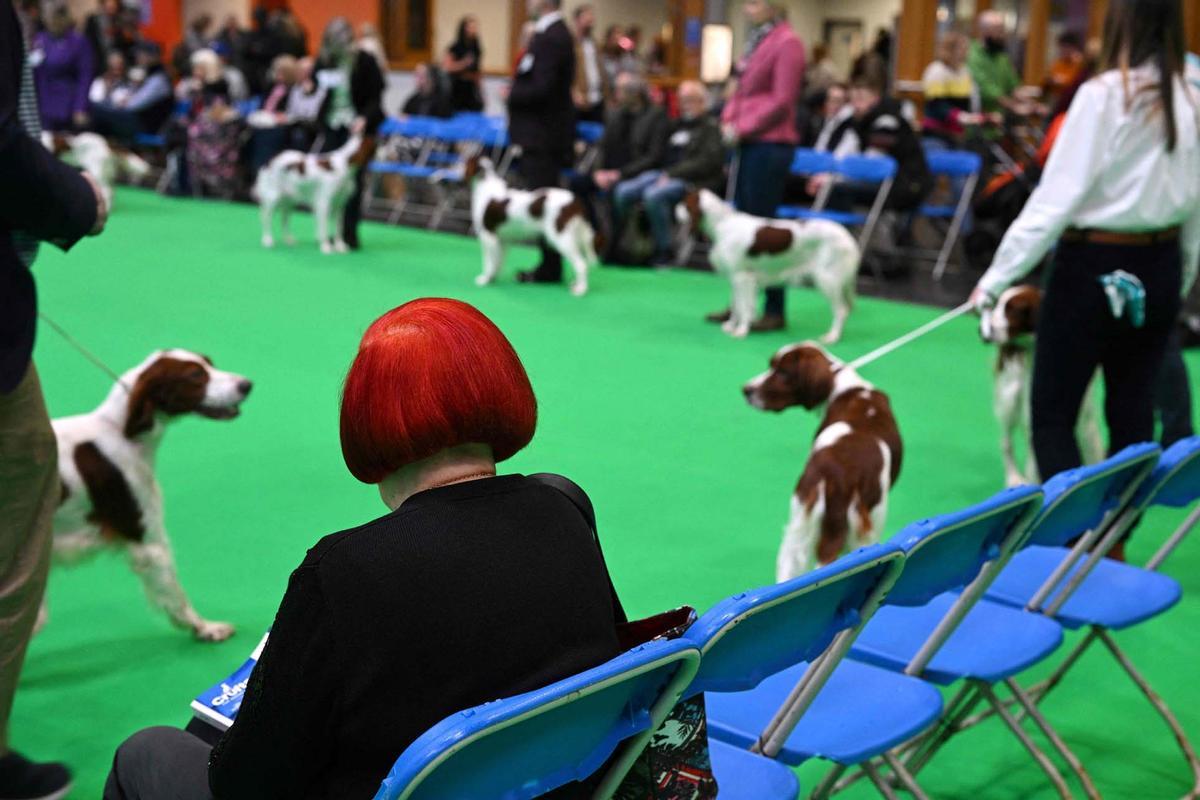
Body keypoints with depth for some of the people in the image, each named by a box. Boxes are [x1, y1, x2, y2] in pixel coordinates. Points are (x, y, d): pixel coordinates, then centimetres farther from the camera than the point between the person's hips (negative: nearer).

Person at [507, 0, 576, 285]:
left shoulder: (551, 38, -18)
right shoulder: (554, 34, 14)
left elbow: (542, 89, -23)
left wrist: (511, 94, -9)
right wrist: (516, 91, 9)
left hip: (542, 135, -10)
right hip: (543, 132, 10)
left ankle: (550, 269, 1)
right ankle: (549, 264, 18)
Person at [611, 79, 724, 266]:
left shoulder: (711, 127, 2)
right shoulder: (678, 125, 25)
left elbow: (708, 162, -11)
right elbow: (659, 154, 24)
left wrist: (672, 174, -15)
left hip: (695, 181, -7)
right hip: (666, 174, 7)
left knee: (654, 195, -35)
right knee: (622, 191, -15)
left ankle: (664, 252, -25)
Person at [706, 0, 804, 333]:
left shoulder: (787, 43, -11)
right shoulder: (755, 40, 14)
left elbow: (782, 101, -15)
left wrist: (743, 128, -13)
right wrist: (728, 119, 3)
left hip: (769, 143, -8)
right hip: (746, 143, 8)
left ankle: (775, 309, 4)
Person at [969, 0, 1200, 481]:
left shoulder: (1104, 95, -14)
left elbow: (1057, 196, -16)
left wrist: (997, 278, -12)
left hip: (1095, 266, -5)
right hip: (1161, 269, 6)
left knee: (1052, 413, 3)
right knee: (1133, 413, 14)